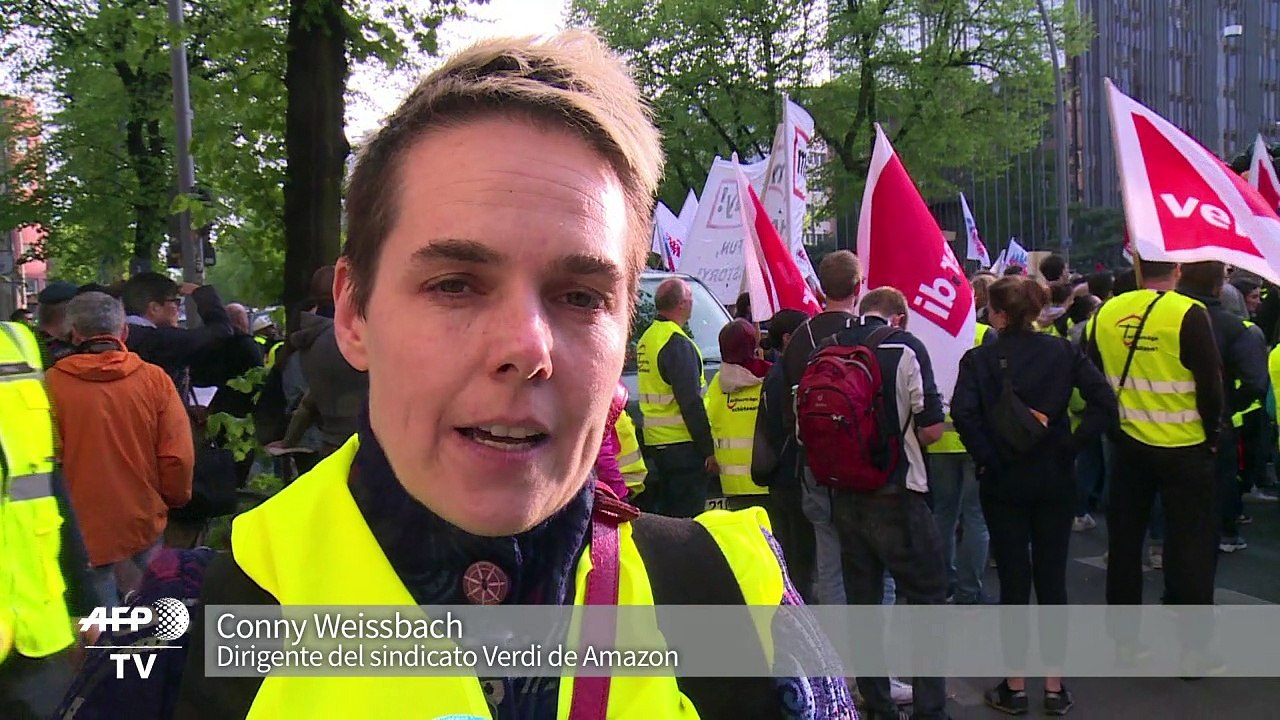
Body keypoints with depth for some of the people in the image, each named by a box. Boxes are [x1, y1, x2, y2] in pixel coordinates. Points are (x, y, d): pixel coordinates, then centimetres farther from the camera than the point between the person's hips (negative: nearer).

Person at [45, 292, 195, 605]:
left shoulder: (51, 384, -9)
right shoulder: (155, 379, -5)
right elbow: (179, 456, -5)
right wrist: (173, 499, 14)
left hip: (82, 535, -2)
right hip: (144, 529, 2)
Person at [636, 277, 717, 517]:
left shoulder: (647, 338, 14)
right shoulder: (677, 343, -16)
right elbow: (691, 403, -19)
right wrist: (709, 449, -15)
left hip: (655, 441, 9)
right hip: (682, 444, -9)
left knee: (662, 513, 16)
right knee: (686, 519, -4)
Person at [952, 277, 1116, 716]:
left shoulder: (980, 359, -8)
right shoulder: (1063, 352, 0)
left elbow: (963, 413, -22)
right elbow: (1103, 400, -11)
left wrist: (987, 457, -12)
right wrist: (1071, 445, -6)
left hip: (1003, 483, -2)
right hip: (1055, 481, 2)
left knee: (1014, 581, 6)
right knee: (1053, 580, 9)